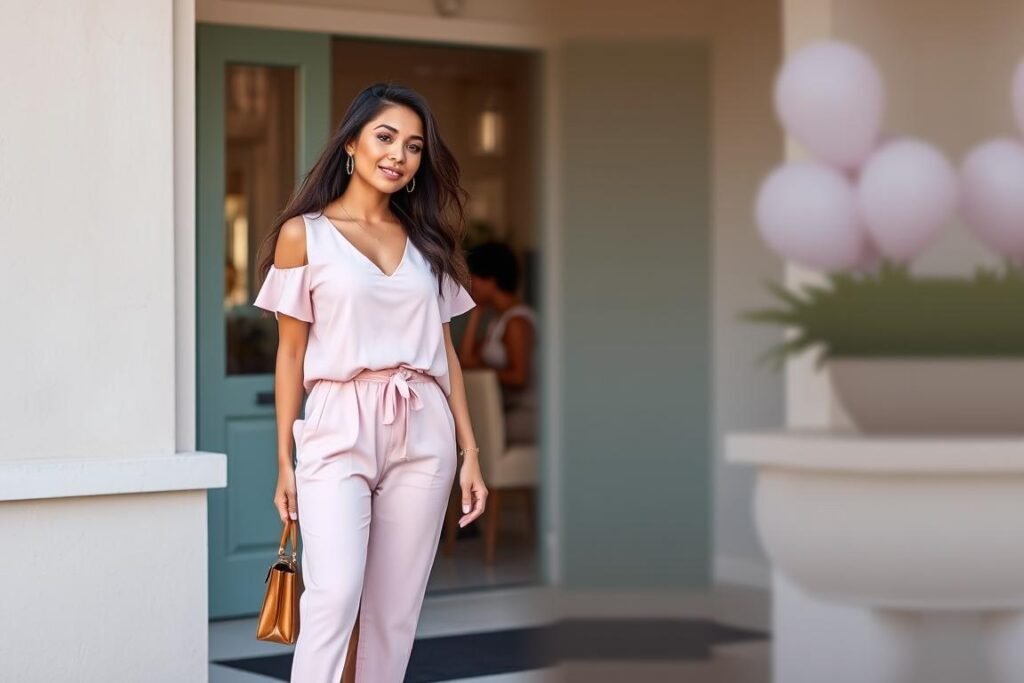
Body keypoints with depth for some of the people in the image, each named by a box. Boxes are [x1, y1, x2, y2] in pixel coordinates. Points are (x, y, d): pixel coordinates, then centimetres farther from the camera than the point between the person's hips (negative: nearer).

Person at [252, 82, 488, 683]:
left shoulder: (425, 239, 13)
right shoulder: (303, 234, 3)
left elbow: (445, 348, 13)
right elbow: (291, 351, 3)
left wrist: (470, 451, 7)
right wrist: (285, 461, -1)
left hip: (423, 434, 4)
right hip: (338, 430, -4)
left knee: (397, 609, 4)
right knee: (334, 595, -18)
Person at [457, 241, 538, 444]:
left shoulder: (516, 321, -10)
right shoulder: (497, 319, 17)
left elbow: (519, 377, -18)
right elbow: (465, 358, 9)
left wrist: (481, 368, -4)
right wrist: (475, 312, 13)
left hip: (522, 416, -8)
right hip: (503, 410, 8)